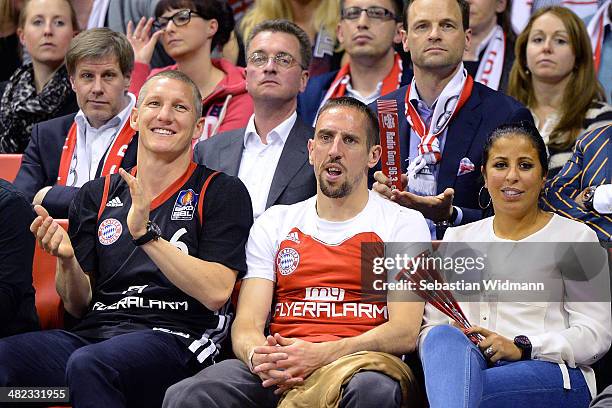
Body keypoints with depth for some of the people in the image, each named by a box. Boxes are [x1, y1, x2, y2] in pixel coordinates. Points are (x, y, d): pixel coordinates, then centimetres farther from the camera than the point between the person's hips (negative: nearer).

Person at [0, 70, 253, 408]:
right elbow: (78, 304, 17)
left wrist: (146, 234, -14)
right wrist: (66, 260, -5)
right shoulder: (96, 195, 20)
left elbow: (216, 293, -6)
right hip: (95, 334, 4)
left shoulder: (221, 191, 8)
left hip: (173, 337, -3)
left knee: (89, 365, -38)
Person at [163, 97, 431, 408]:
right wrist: (258, 357, -16)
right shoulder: (273, 224, 22)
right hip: (277, 371, 2)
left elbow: (404, 332, -1)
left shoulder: (404, 224, 12)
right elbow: (246, 324, 11)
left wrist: (320, 355, -18)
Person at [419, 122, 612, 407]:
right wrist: (446, 347, -10)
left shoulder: (575, 237, 12)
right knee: (443, 337, -38)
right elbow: (433, 323, 17)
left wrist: (521, 348, -13)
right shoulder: (458, 238, 25)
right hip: (469, 363, 3)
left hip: (553, 375, -3)